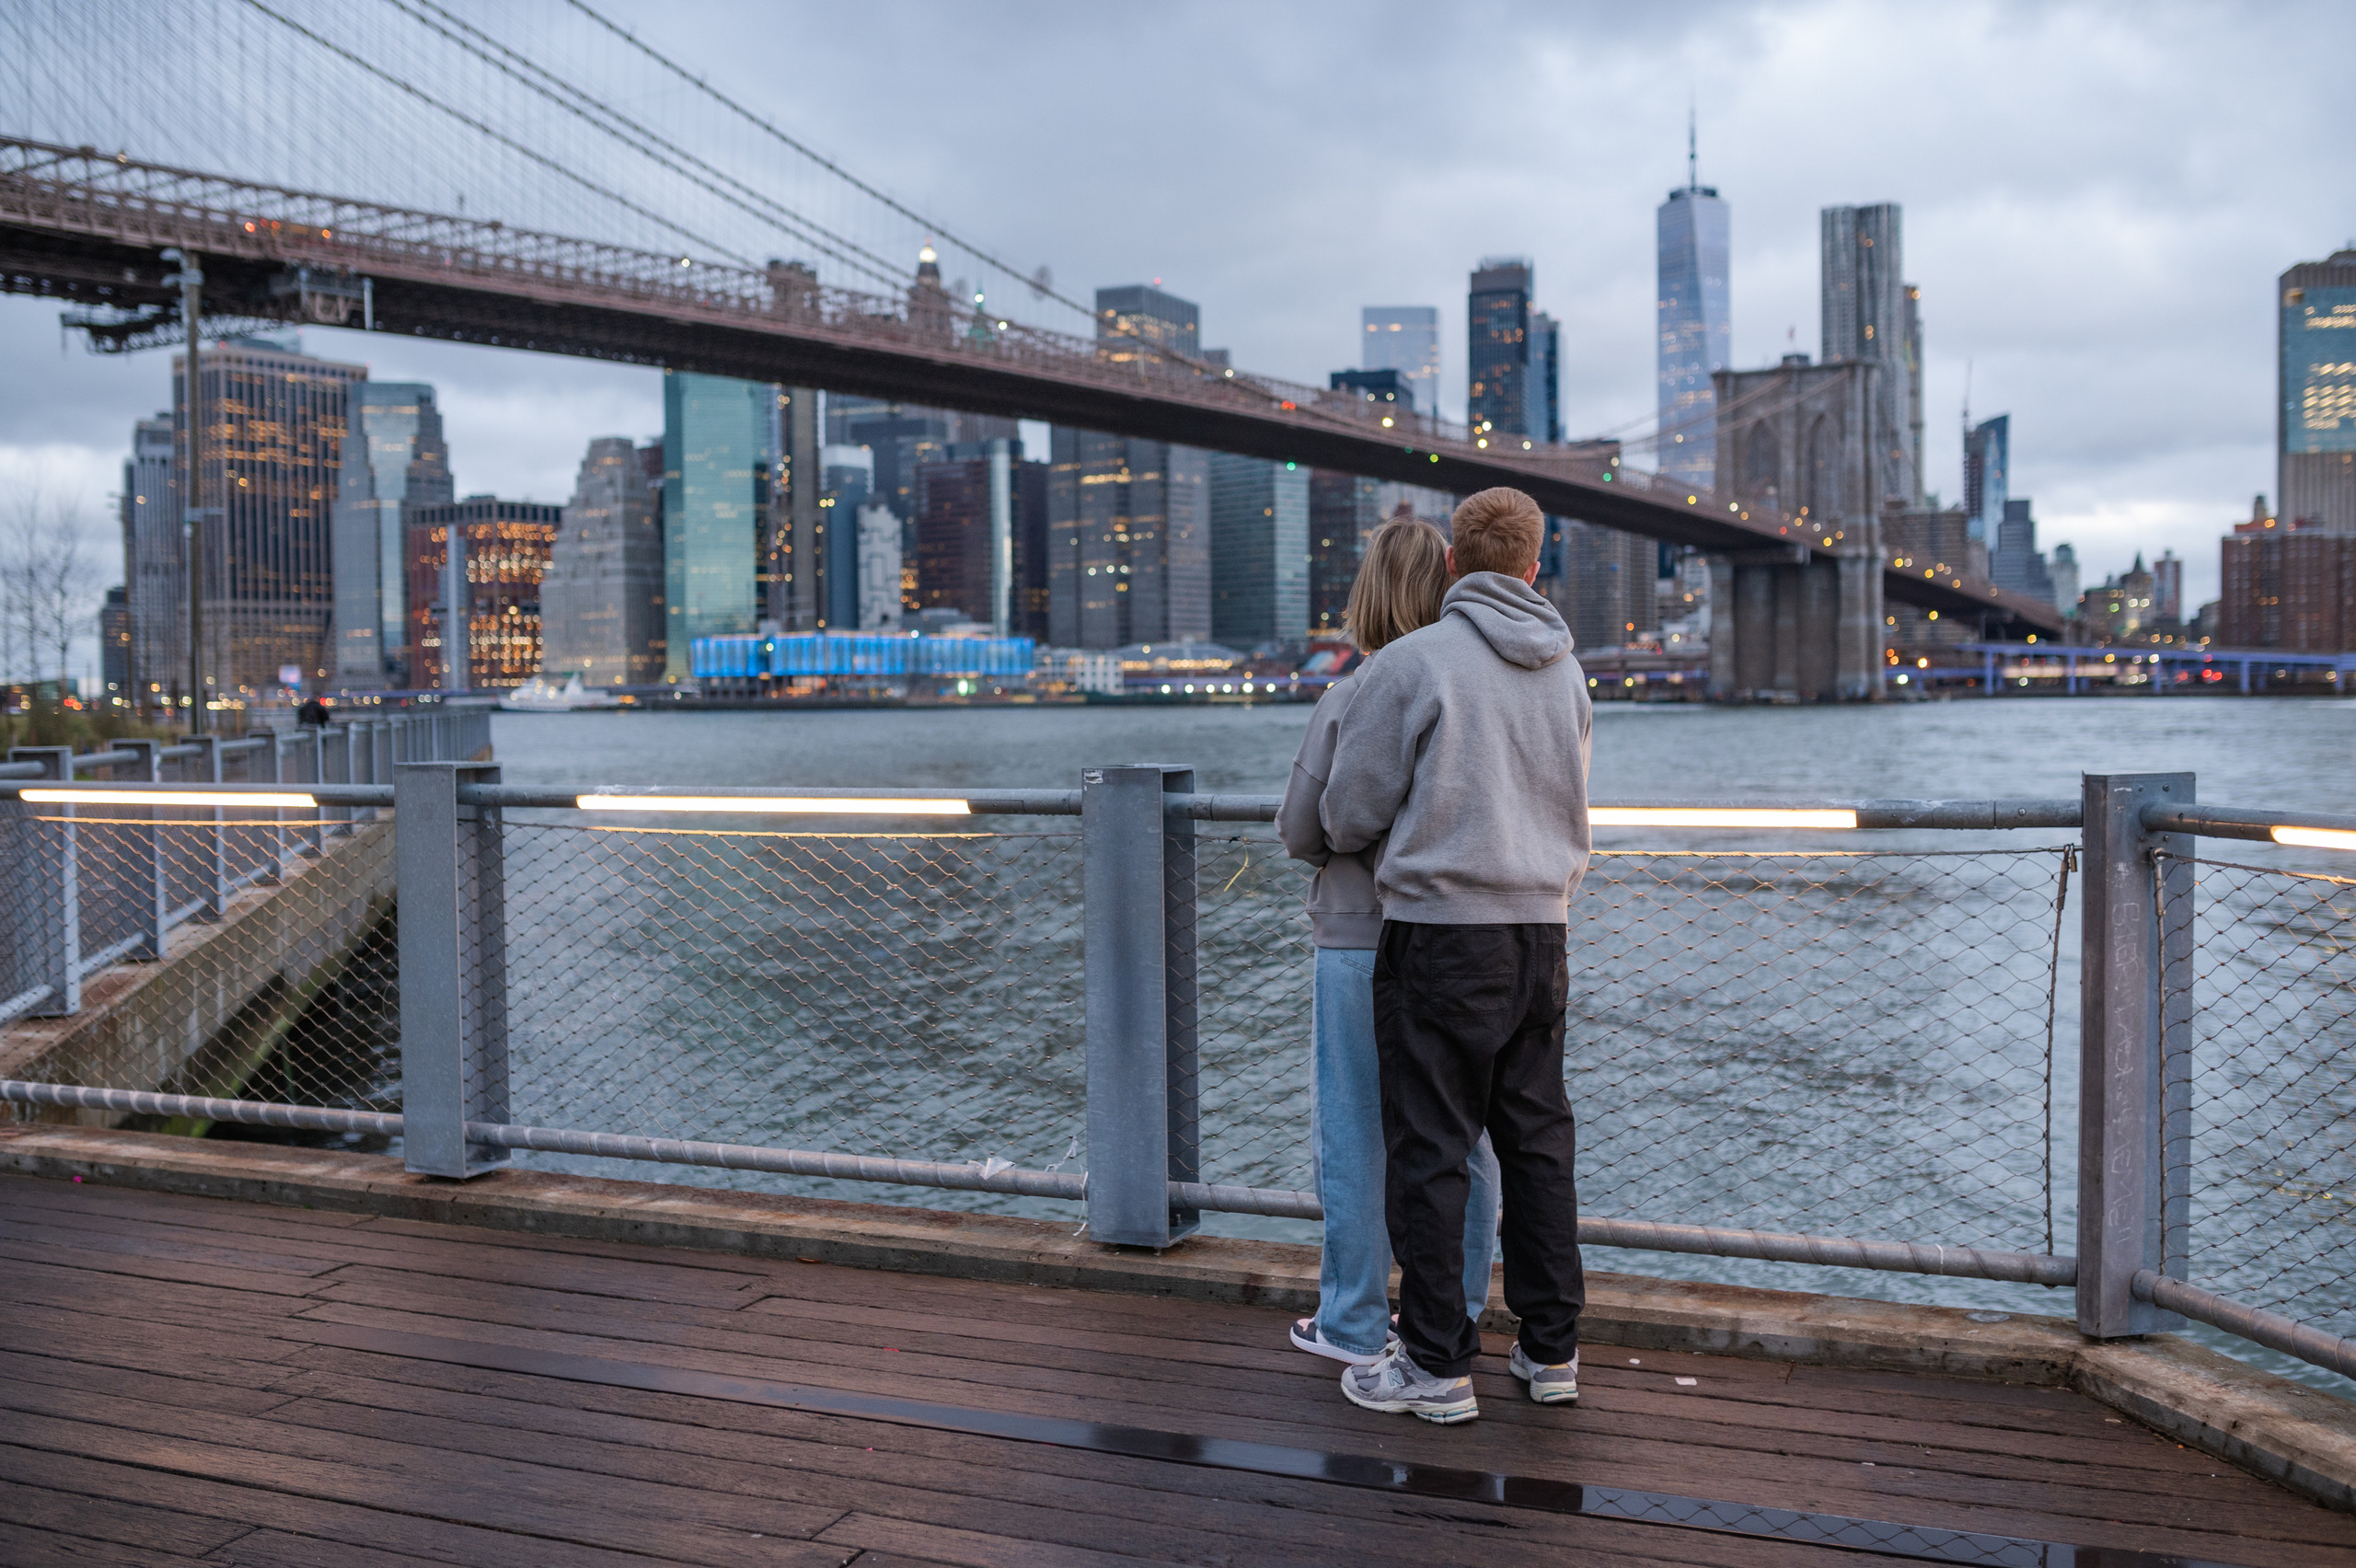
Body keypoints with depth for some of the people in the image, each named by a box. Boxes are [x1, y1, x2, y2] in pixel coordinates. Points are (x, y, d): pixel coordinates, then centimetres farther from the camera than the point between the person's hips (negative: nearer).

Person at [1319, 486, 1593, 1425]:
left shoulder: (1412, 661, -10)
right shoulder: (1567, 670, 10)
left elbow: (1349, 814, -6)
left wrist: (1352, 843, 15)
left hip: (1441, 932, -6)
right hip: (1542, 926, 6)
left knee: (1430, 1152, 2)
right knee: (1538, 1143, 13)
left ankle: (1437, 1367, 8)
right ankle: (1551, 1350, 21)